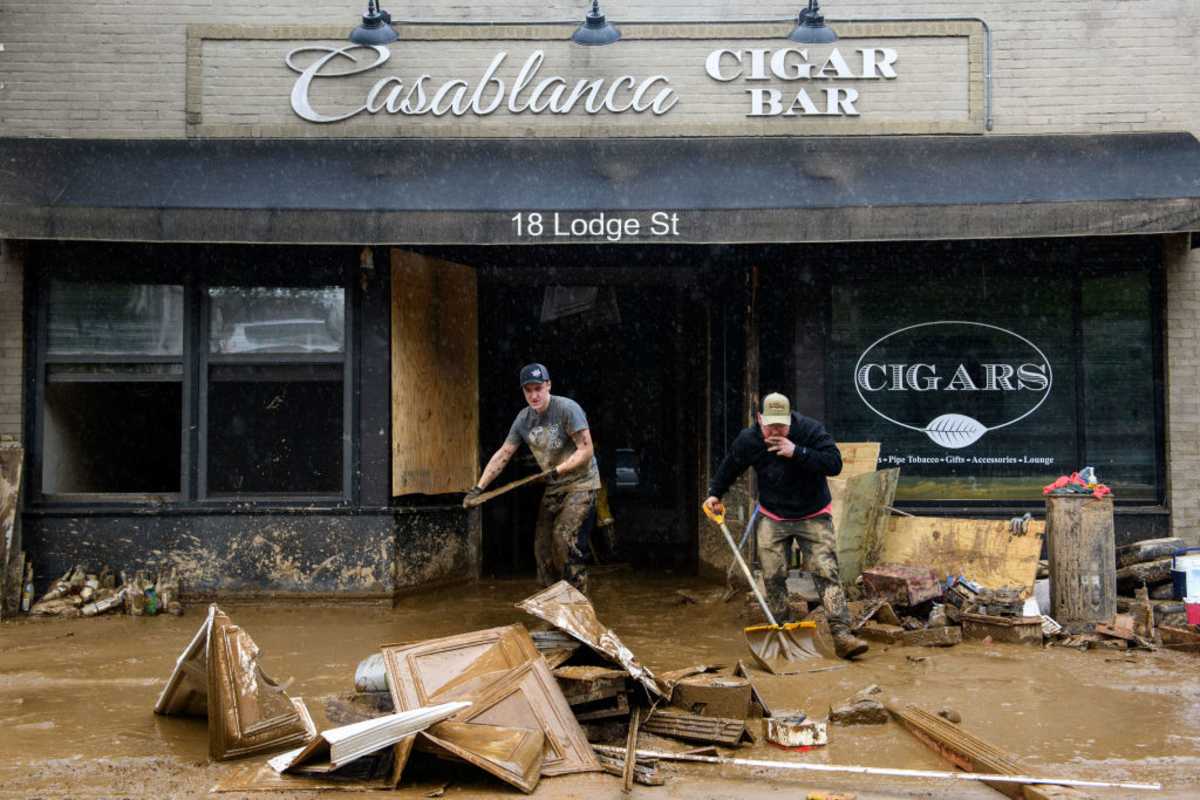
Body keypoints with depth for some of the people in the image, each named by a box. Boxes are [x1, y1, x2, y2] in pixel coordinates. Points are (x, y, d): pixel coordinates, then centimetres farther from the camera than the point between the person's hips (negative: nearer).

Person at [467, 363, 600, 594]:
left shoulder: (567, 408, -15)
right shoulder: (524, 419, 4)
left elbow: (586, 450, -17)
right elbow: (502, 455, 7)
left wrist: (559, 470, -27)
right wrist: (479, 487, 0)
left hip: (581, 483, -7)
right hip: (554, 488, 7)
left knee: (565, 538, -20)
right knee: (543, 544, 3)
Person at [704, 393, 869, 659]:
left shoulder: (811, 430, -20)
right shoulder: (748, 440, -11)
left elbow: (834, 464, -29)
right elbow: (729, 466, 10)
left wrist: (797, 452, -35)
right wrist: (715, 493, 8)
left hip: (813, 517, -2)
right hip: (772, 518, 2)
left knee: (826, 573, -11)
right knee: (773, 577, 0)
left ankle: (841, 635, -14)